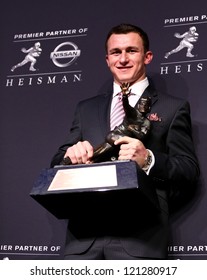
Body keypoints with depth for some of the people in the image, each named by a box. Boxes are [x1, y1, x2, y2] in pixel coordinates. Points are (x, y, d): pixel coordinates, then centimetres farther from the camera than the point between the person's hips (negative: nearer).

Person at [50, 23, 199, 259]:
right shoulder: (86, 108, 19)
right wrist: (71, 154, -7)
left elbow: (190, 171, 2)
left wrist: (148, 160, -16)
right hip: (84, 231, 3)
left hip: (140, 232, -3)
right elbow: (57, 163, 16)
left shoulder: (173, 108, 9)